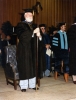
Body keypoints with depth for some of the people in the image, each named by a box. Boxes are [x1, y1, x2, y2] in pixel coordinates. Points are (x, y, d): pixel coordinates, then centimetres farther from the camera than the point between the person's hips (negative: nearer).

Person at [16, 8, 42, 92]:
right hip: (23, 50, -5)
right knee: (24, 67, -2)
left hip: (32, 50, 5)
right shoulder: (20, 25, -3)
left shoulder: (34, 25, 14)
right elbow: (22, 35, -20)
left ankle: (32, 84, 15)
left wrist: (39, 35, -14)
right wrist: (33, 32, -27)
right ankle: (23, 86, 6)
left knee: (33, 67, 6)